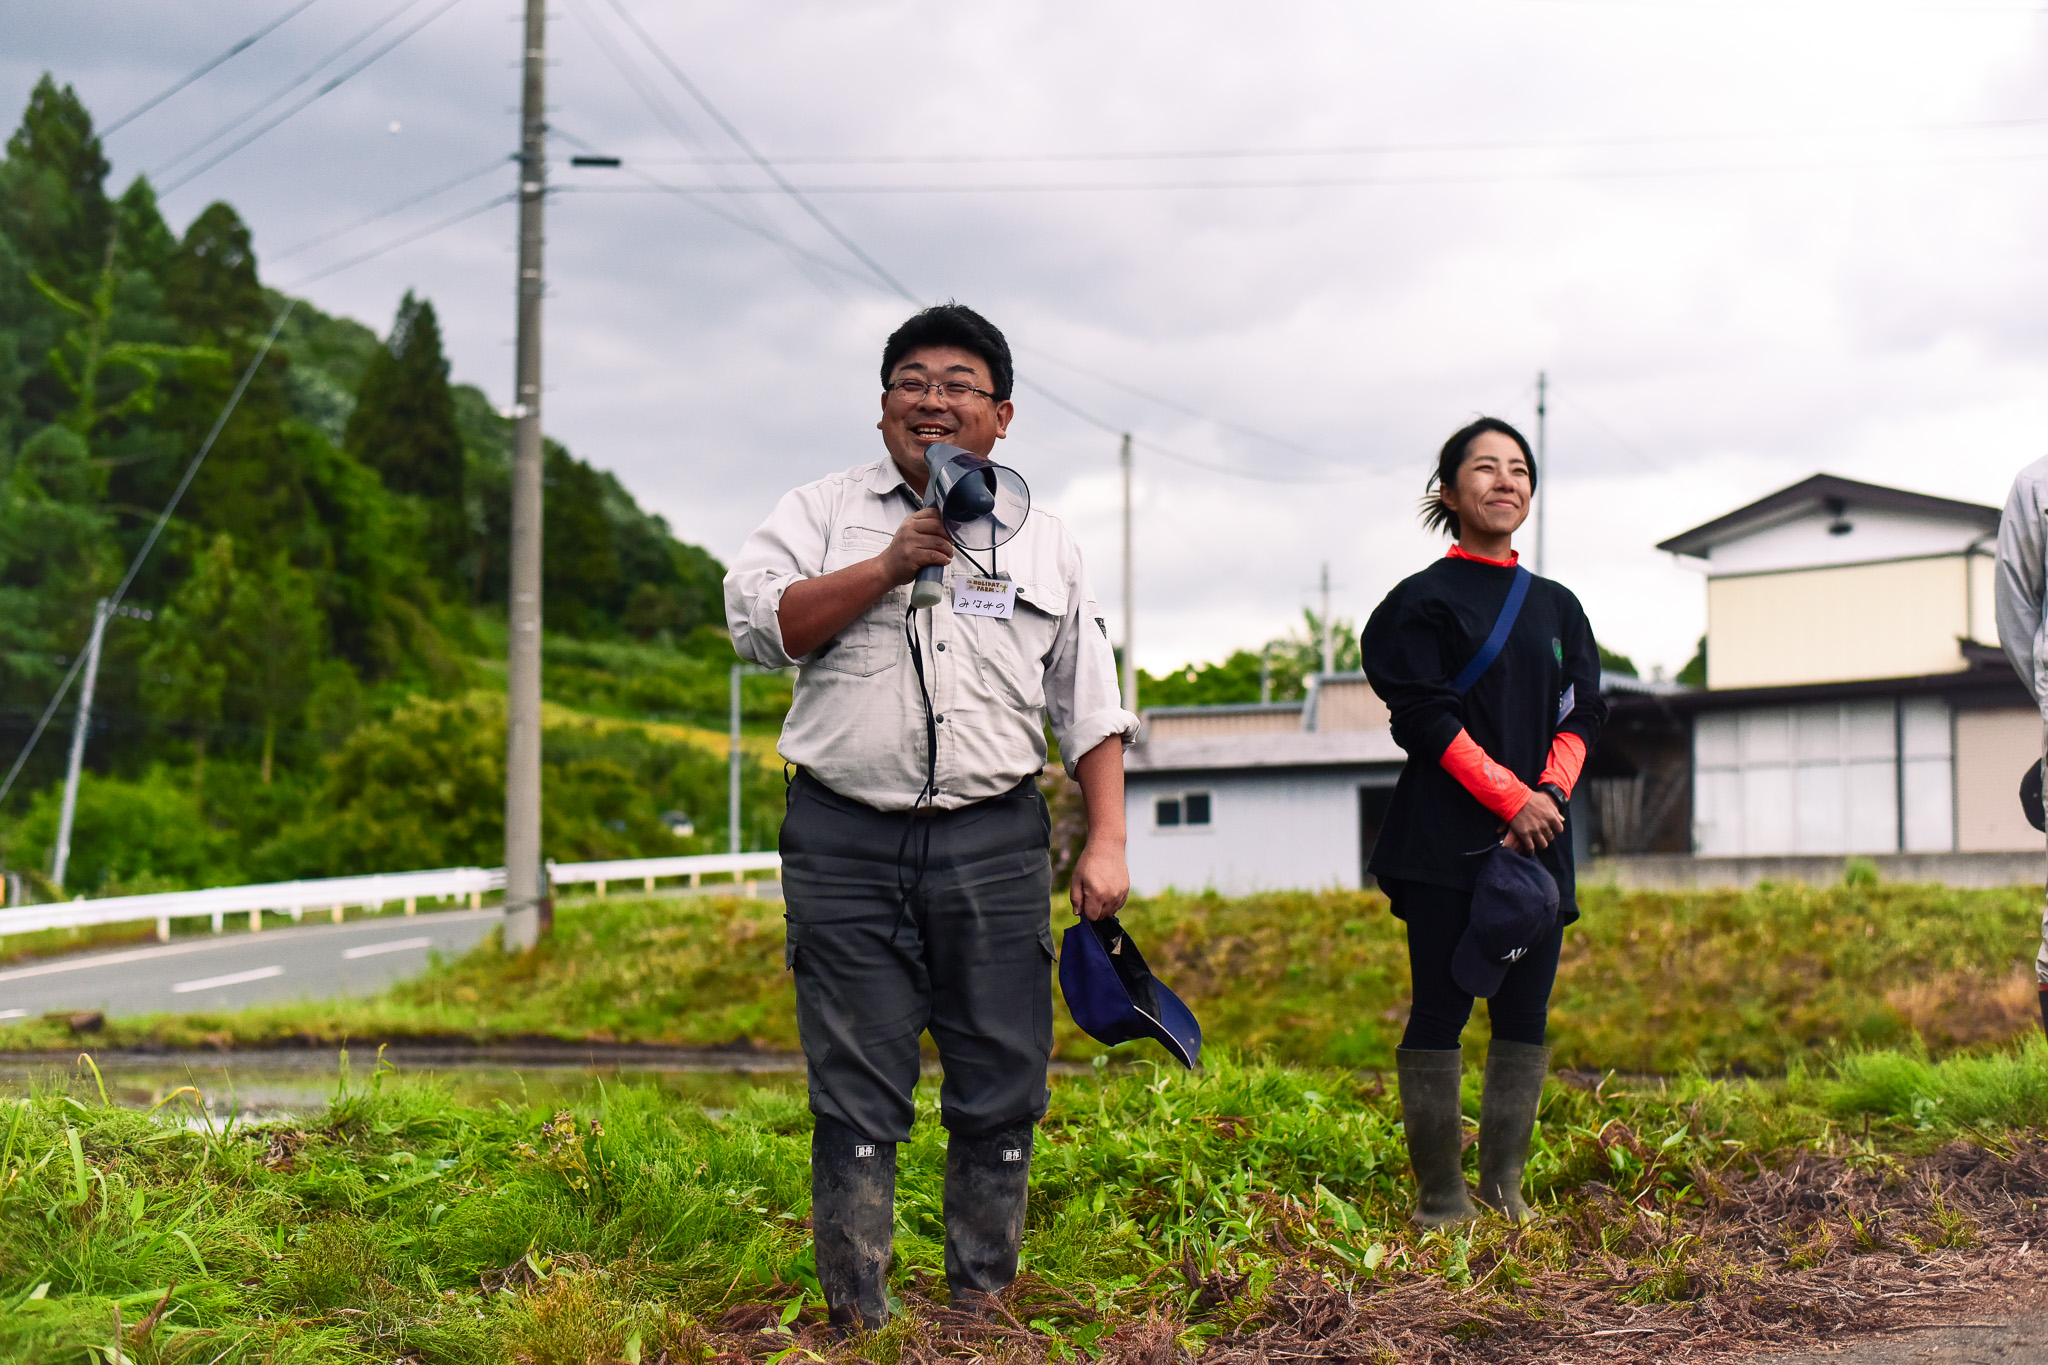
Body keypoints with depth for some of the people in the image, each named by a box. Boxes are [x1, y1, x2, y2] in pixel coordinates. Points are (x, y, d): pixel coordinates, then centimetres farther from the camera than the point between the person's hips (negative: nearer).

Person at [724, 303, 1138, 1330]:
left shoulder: (1043, 542, 16)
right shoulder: (822, 512, 10)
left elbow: (1090, 706, 15)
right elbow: (757, 623, -6)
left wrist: (1106, 842, 5)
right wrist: (892, 564, -10)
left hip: (993, 843, 2)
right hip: (845, 841, -2)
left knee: (1001, 1092, 2)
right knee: (856, 1099, 0)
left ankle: (983, 1307, 14)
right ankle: (857, 1322, 6)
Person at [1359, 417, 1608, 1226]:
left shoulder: (1557, 607, 17)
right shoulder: (1424, 600, 2)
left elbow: (1582, 714, 11)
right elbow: (1426, 718, -7)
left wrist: (1548, 796, -7)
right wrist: (1511, 798, -13)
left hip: (1538, 839, 5)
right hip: (1446, 843, -5)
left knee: (1524, 1017, 2)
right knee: (1440, 1014, -5)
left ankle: (1504, 1189, 10)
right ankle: (1441, 1198, 0)